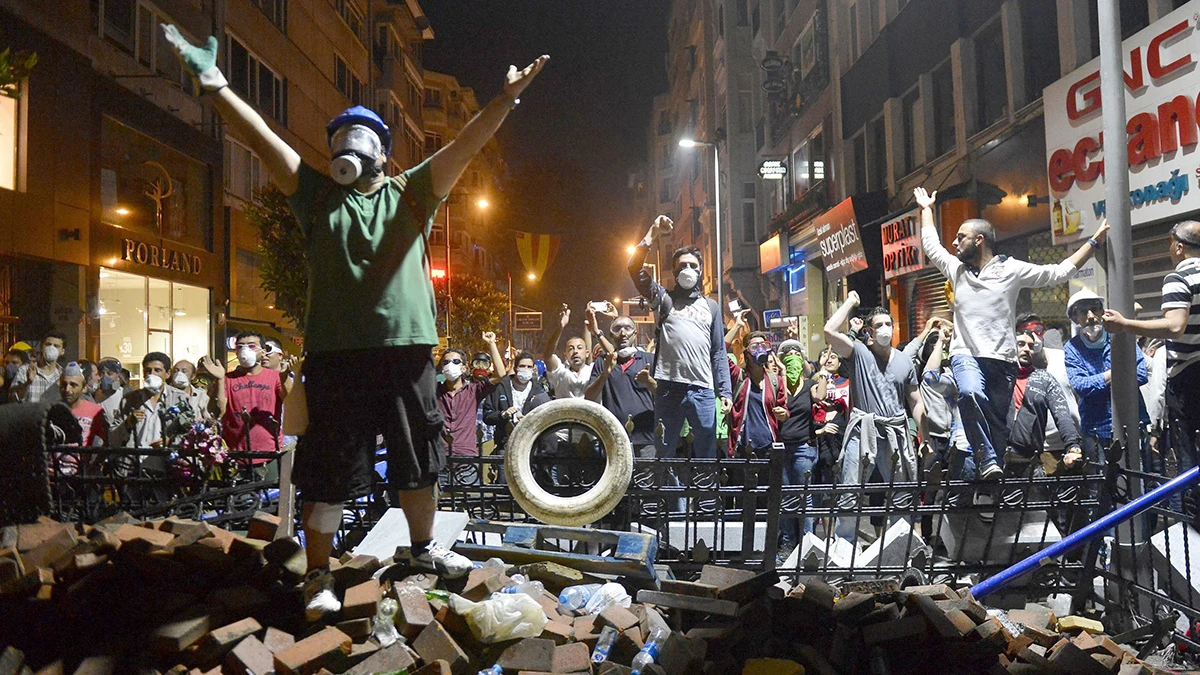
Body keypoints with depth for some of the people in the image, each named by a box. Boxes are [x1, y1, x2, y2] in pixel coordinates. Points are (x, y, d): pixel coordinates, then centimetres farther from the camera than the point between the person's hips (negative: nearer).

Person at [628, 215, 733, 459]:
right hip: (668, 388, -1)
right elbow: (634, 268, -2)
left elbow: (719, 352, 14)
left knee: (707, 454, 4)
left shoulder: (710, 306, 18)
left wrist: (725, 392, 6)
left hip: (703, 390, 2)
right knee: (664, 453, 5)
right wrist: (653, 234, -4)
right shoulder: (663, 298, 13)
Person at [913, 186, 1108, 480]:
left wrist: (1094, 241, 6)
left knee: (997, 423, 2)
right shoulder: (957, 269, 15)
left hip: (1001, 359, 0)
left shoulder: (1011, 269, 6)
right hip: (966, 354, 0)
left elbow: (1060, 272, 9)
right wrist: (926, 209, 37)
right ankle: (987, 460, -23)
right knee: (970, 394, -31)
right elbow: (931, 246, 29)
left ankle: (996, 469, 14)